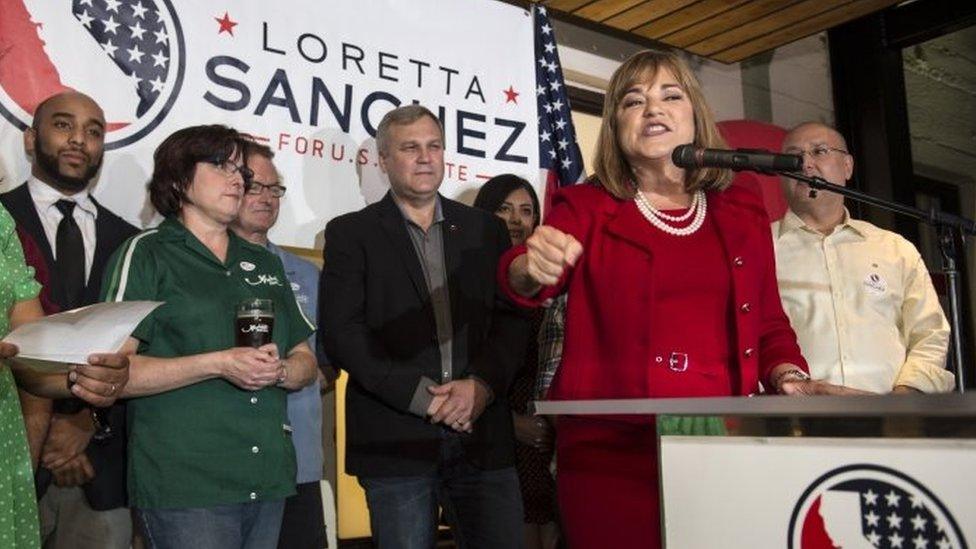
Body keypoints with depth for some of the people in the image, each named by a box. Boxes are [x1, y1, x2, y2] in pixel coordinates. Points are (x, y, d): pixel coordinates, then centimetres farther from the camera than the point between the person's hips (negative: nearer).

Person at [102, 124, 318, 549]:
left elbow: (306, 363, 17)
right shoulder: (146, 253, 1)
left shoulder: (264, 263, 19)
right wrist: (219, 363, -17)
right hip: (184, 484, -5)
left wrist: (278, 370, -6)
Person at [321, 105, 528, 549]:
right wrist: (422, 396, -12)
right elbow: (342, 332, -5)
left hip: (482, 433, 3)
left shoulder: (485, 229, 13)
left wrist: (482, 385, -10)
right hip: (395, 439, -2)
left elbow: (511, 318, 7)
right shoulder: (350, 233, 5)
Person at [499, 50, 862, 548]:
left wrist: (788, 377, -1)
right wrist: (532, 269, -35)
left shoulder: (743, 212, 14)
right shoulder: (586, 207, 5)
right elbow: (520, 279, -12)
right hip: (611, 453, -2)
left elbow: (769, 325, 19)